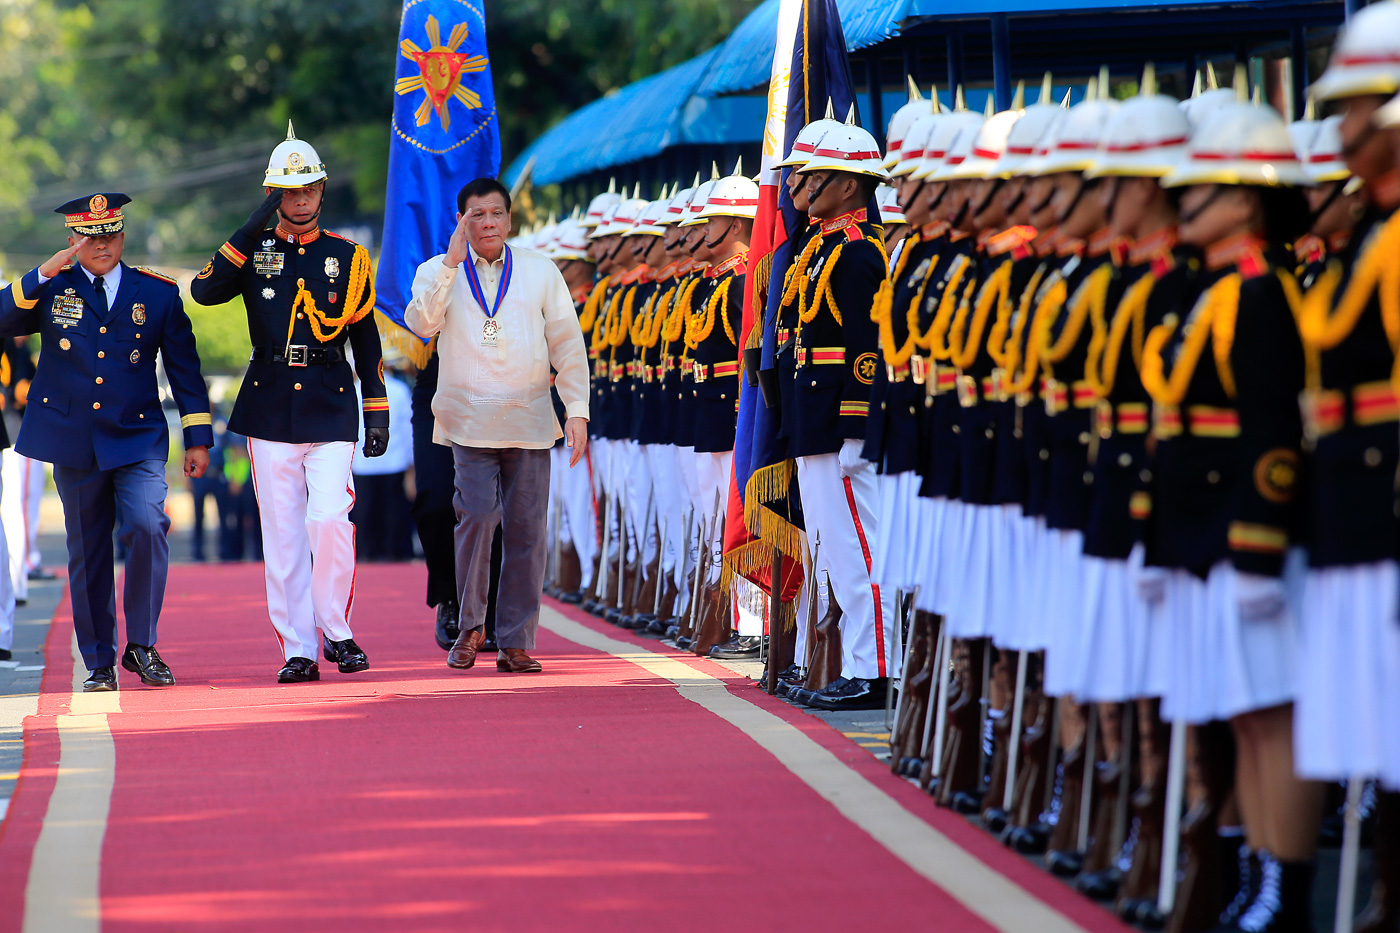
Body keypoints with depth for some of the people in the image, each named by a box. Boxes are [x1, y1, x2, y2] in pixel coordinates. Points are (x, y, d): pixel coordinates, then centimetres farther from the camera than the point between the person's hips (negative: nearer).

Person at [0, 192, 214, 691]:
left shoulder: (158, 293, 5)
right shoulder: (52, 289, 4)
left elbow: (184, 368, 8)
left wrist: (198, 438, 4)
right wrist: (45, 274, -21)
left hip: (137, 438, -1)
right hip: (73, 441, 1)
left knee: (147, 526, -22)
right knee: (87, 554, 6)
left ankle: (142, 645, -7)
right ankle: (99, 664, 17)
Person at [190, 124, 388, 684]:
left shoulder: (348, 257, 8)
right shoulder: (253, 252, 6)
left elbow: (365, 339, 12)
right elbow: (204, 291, -12)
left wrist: (377, 413, 8)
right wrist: (253, 229, -16)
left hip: (330, 407, -1)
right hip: (270, 410, 1)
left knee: (329, 518, -16)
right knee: (282, 533, 1)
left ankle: (336, 630, 2)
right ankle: (298, 650, 7)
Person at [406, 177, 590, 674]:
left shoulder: (541, 272, 11)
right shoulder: (438, 272, 8)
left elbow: (568, 344, 12)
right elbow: (422, 322, -11)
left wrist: (577, 409, 3)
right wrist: (452, 262, -15)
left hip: (529, 422, 2)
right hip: (469, 422, -2)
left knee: (527, 530, -1)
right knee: (477, 517, -15)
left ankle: (515, 642, 5)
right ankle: (470, 625, 4)